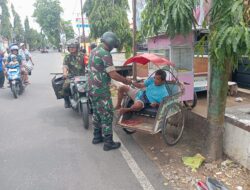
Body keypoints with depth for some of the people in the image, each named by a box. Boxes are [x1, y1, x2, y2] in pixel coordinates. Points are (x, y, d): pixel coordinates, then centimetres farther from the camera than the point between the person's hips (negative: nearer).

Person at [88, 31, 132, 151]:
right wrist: (126, 81, -9)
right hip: (101, 90, -9)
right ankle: (108, 143, 6)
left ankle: (97, 137, 30)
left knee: (96, 113, 18)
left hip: (92, 88, 9)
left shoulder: (94, 51, 12)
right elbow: (113, 74, -21)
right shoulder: (105, 54, -17)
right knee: (107, 115, -1)